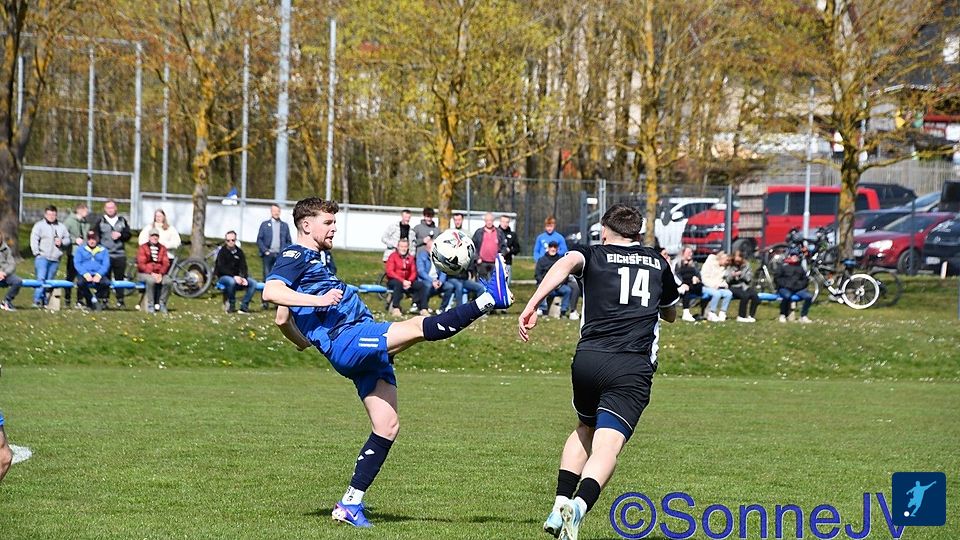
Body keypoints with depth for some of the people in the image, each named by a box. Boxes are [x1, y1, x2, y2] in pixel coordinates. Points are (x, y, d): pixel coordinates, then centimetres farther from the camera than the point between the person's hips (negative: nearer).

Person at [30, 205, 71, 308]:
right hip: (42, 257, -4)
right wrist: (37, 253, -11)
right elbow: (34, 239, -3)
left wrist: (62, 242, -3)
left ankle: (45, 302, 6)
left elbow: (67, 239, 19)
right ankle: (37, 300, -19)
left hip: (55, 259, 4)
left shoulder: (61, 227, 17)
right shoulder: (39, 225, 4)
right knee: (41, 278, -16)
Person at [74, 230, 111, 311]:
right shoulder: (81, 250, 16)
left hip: (98, 276, 0)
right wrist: (85, 274, -15)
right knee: (80, 282, -37)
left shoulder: (103, 251, 18)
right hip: (85, 274, 0)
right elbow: (77, 263, 3)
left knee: (106, 283, -34)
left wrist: (99, 275, -15)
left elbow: (106, 265, 5)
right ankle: (92, 300, -19)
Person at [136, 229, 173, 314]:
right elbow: (141, 264, -8)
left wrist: (160, 274, -16)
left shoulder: (162, 248, 12)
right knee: (151, 281, -38)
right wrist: (152, 274, -20)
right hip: (144, 273, -3)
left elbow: (166, 263, 3)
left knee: (168, 281, -28)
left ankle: (162, 303, -15)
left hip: (159, 274, 3)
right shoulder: (143, 248, 2)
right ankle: (150, 305, -28)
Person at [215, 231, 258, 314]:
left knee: (253, 283, -16)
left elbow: (243, 267, 4)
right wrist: (234, 276, -29)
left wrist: (244, 278, -18)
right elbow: (221, 269, -16)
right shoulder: (222, 252, -6)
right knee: (231, 281, -39)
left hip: (236, 277, 5)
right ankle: (231, 306, -22)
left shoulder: (239, 252, 9)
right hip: (222, 277, -5)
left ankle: (244, 306, -14)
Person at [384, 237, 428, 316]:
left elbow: (414, 272, 7)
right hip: (393, 281, -5)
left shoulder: (410, 257, 11)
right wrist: (403, 281, -22)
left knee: (421, 285, -16)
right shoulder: (393, 256, -3)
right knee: (398, 284, -38)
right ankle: (395, 309, -36)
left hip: (407, 282, 5)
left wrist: (409, 282, -15)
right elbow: (390, 272, -12)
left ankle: (423, 309, -18)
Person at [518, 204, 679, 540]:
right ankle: (579, 506, -39)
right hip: (634, 367, -1)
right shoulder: (658, 263, 21)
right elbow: (671, 314, 37)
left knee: (585, 430, 28)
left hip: (588, 360, 1)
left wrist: (532, 305, -22)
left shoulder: (593, 256, 13)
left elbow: (567, 263, -12)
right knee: (607, 447, -12)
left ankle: (560, 504, 15)